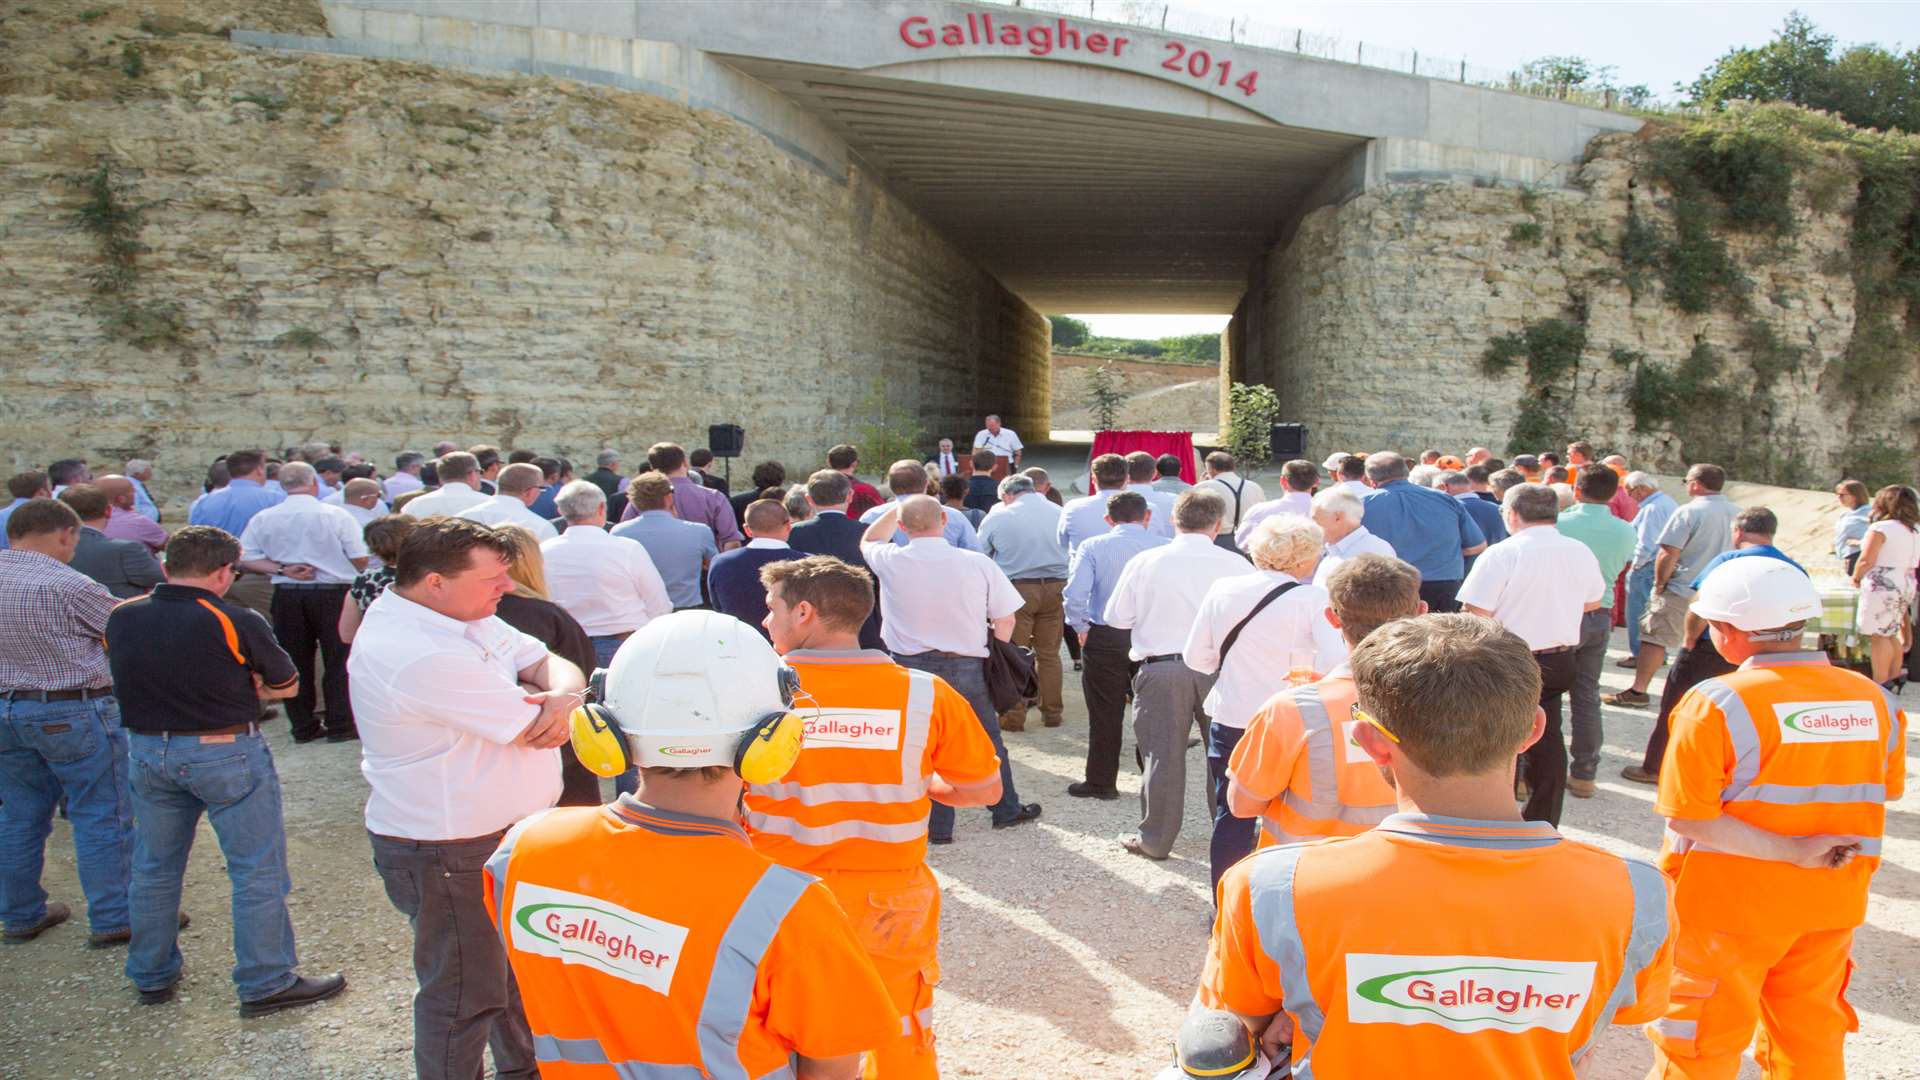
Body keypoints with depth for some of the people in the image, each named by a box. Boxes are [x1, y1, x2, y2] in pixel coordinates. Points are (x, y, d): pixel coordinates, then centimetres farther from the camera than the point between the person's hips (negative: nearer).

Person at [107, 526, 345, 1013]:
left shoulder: (120, 619, -1)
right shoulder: (236, 622, -16)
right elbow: (287, 685, -6)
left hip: (146, 750, 6)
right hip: (225, 752, -6)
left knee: (154, 868, 20)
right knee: (258, 871, 5)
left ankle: (151, 976, 34)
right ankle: (266, 984, 11)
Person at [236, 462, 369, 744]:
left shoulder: (263, 518, 0)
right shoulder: (336, 515, -9)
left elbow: (245, 560, -4)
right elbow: (360, 560, -8)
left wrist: (282, 569, -7)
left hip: (287, 595, 3)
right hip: (332, 592, -3)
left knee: (296, 661, 11)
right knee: (338, 660, 6)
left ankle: (303, 726, 17)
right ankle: (340, 725, 7)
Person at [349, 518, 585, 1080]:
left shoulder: (461, 614, 1)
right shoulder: (422, 656, -30)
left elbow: (552, 664, 1)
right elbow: (536, 729, -26)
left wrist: (564, 694, -21)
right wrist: (552, 702, -4)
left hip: (502, 834, 10)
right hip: (449, 854, -10)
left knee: (512, 965, 27)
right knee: (465, 995, 7)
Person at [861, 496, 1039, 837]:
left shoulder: (892, 562, -8)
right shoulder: (978, 563, -8)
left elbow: (868, 541, 17)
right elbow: (1005, 619, -3)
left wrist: (896, 508, 20)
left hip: (911, 666, 0)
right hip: (967, 665, 1)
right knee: (987, 740, 17)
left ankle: (938, 826, 15)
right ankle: (1007, 810, 32)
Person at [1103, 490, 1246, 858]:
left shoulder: (1144, 562, -5)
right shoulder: (1235, 564, -6)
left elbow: (1117, 617, 3)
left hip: (1160, 668, -1)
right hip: (1220, 668, 1)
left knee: (1162, 754, 9)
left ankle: (1155, 838, 18)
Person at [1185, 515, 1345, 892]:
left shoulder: (1222, 591, -1)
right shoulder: (1313, 598, -12)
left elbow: (1196, 657, 5)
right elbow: (1335, 662, -21)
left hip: (1229, 720, 3)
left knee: (1231, 818, 13)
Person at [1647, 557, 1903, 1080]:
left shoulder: (1717, 705, -21)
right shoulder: (1873, 699, -4)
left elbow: (1687, 818, -25)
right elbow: (1886, 791, 11)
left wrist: (1791, 850, -20)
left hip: (1730, 906, -5)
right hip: (1830, 905, 5)